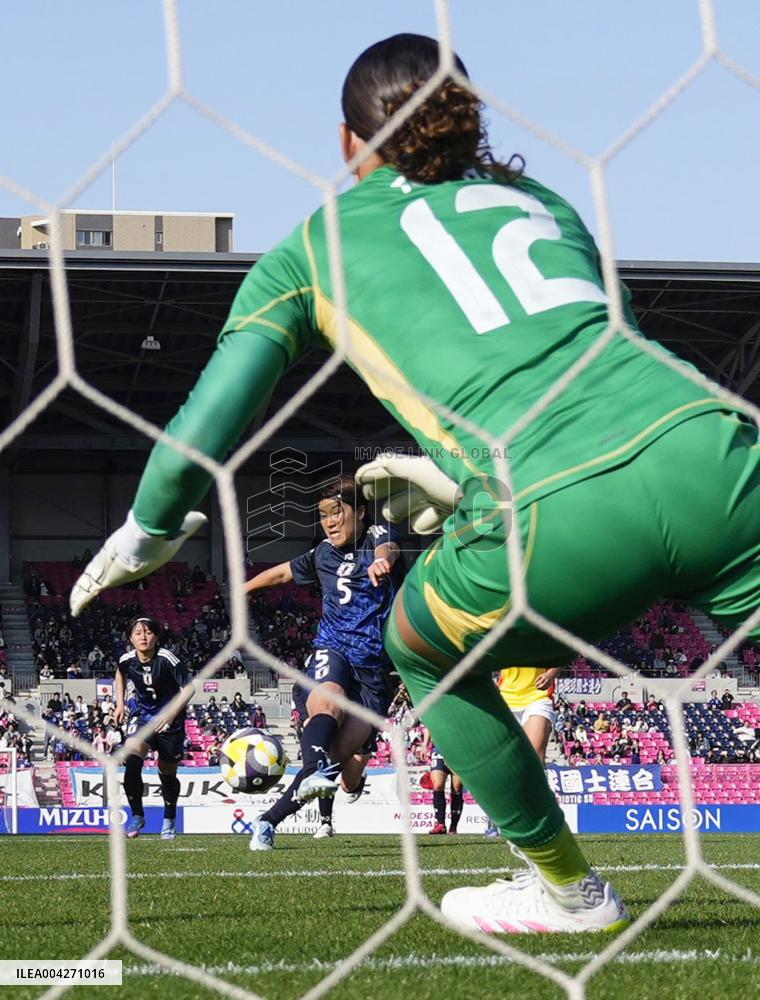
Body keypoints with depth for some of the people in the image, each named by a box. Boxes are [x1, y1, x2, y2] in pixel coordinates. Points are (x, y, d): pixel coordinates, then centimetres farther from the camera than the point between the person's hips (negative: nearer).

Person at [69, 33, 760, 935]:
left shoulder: (316, 246, 20)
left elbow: (206, 426, 15)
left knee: (421, 650, 27)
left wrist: (147, 535, 33)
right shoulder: (540, 200, 30)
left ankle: (566, 889, 35)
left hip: (560, 525, -3)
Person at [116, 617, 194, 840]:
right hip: (142, 715, 2)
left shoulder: (166, 659, -21)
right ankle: (137, 815, -9)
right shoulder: (127, 660, -9)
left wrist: (171, 714, -28)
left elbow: (188, 688, -19)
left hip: (170, 721, -2)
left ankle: (169, 820, 36)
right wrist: (120, 704, 12)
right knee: (131, 761, -24)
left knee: (167, 774, 10)